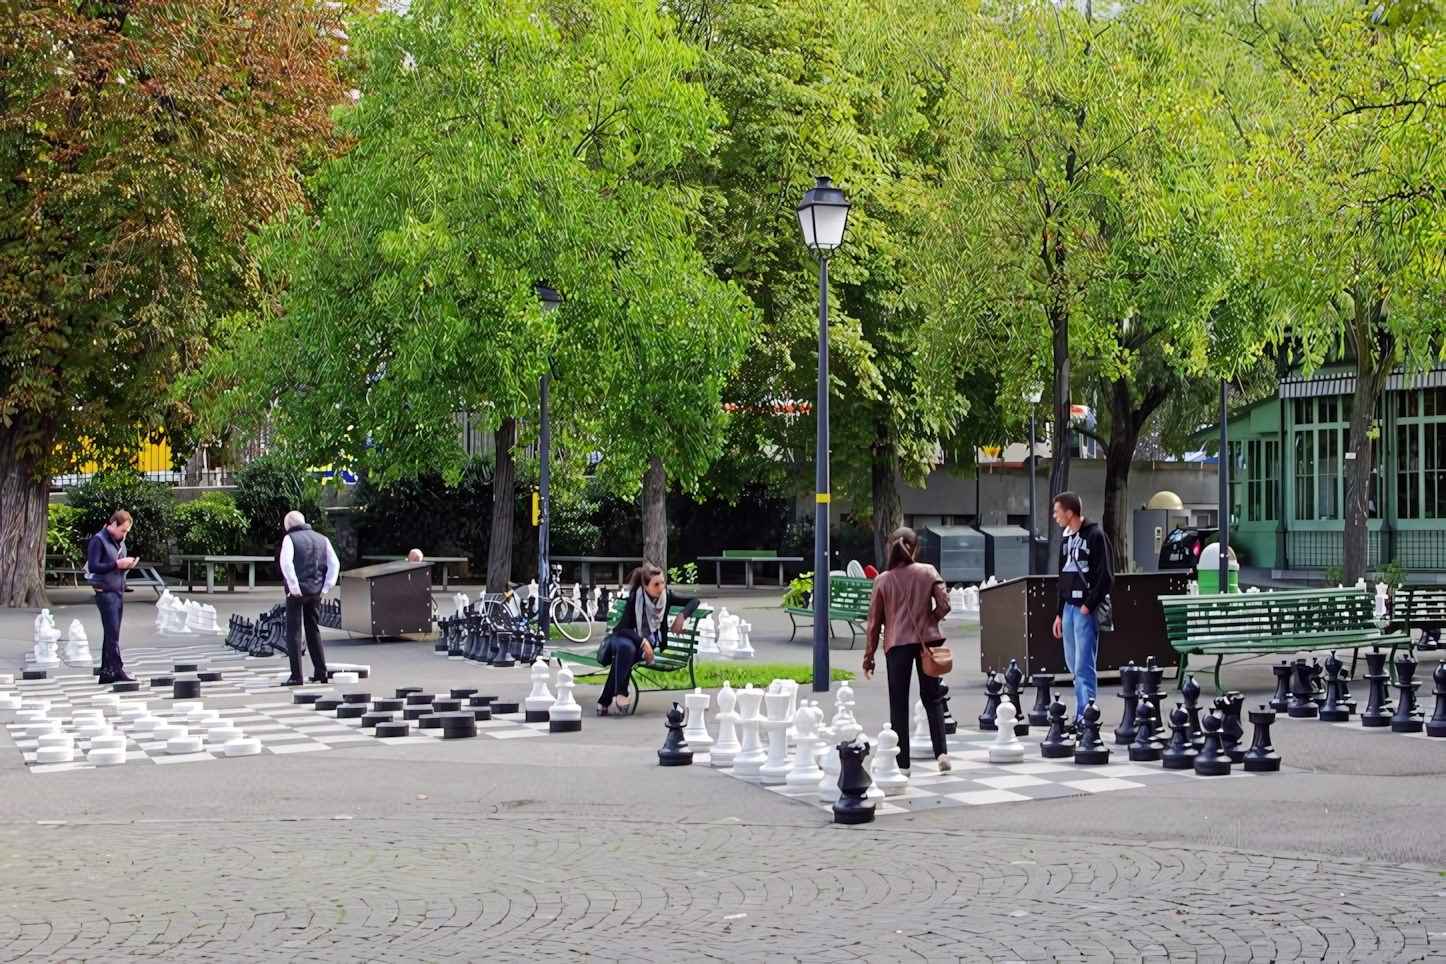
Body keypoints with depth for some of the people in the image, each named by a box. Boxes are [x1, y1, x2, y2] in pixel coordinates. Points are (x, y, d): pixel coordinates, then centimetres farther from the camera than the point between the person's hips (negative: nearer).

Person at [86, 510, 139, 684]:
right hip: (106, 593, -8)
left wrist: (127, 565, -1)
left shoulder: (119, 541, 15)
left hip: (118, 592, 8)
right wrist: (117, 564, -21)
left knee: (111, 633, 9)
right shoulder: (99, 540, -11)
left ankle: (106, 671, 13)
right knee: (112, 634, -10)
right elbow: (93, 566, -18)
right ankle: (117, 670, -12)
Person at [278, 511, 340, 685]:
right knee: (314, 631, 17)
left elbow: (286, 563, -18)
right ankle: (320, 672, 15)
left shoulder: (290, 538, -4)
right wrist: (326, 587, 5)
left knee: (294, 632, 1)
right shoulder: (322, 539, 11)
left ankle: (296, 676, -4)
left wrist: (294, 587, -15)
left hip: (297, 592, -5)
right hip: (316, 592, 5)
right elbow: (335, 563, 5)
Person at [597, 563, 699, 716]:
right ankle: (620, 694, -45)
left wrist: (682, 615, -16)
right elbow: (623, 628, -23)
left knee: (624, 656, -35)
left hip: (648, 641, 2)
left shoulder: (666, 595, -7)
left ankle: (606, 701, -40)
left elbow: (694, 601, 3)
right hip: (623, 638, -2)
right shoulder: (635, 598, -18)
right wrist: (643, 642, -36)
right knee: (626, 647, -42)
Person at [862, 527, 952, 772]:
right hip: (926, 640, 1)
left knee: (899, 703, 5)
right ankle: (941, 751, 0)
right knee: (932, 697, 13)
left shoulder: (883, 580, -2)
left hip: (897, 644, -1)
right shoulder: (928, 572, -1)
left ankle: (902, 762, 5)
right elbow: (944, 605, -7)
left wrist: (869, 655, 7)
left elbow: (874, 621, 0)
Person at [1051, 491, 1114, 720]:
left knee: (1084, 666, -10)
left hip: (1086, 609, -8)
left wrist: (1089, 605, -17)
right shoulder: (1066, 539, 15)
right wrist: (1059, 613, 18)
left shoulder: (1095, 536, -9)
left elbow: (1105, 576, -14)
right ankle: (1082, 714, 16)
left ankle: (1086, 716, -9)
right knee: (1074, 665, 10)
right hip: (1068, 608, 8)